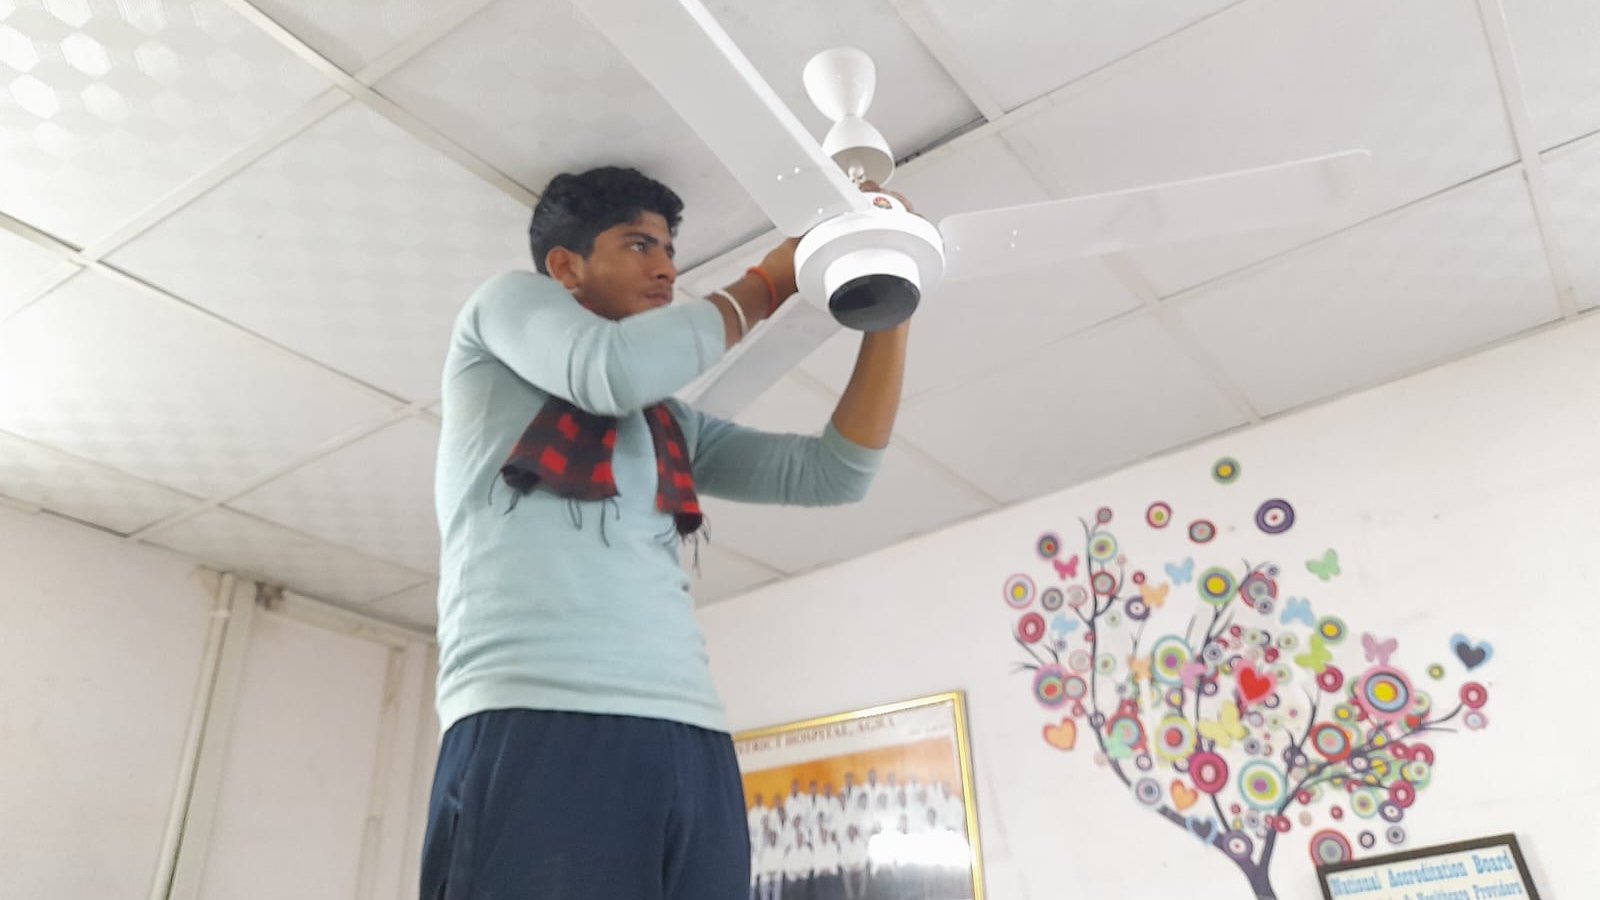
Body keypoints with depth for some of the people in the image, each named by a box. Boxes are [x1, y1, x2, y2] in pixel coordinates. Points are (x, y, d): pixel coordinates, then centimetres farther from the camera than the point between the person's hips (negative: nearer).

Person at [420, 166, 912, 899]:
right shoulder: (507, 304, 15)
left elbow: (837, 471, 21)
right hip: (536, 729, -6)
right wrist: (761, 289, 9)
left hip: (692, 744, 6)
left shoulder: (676, 426, 29)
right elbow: (612, 371, -6)